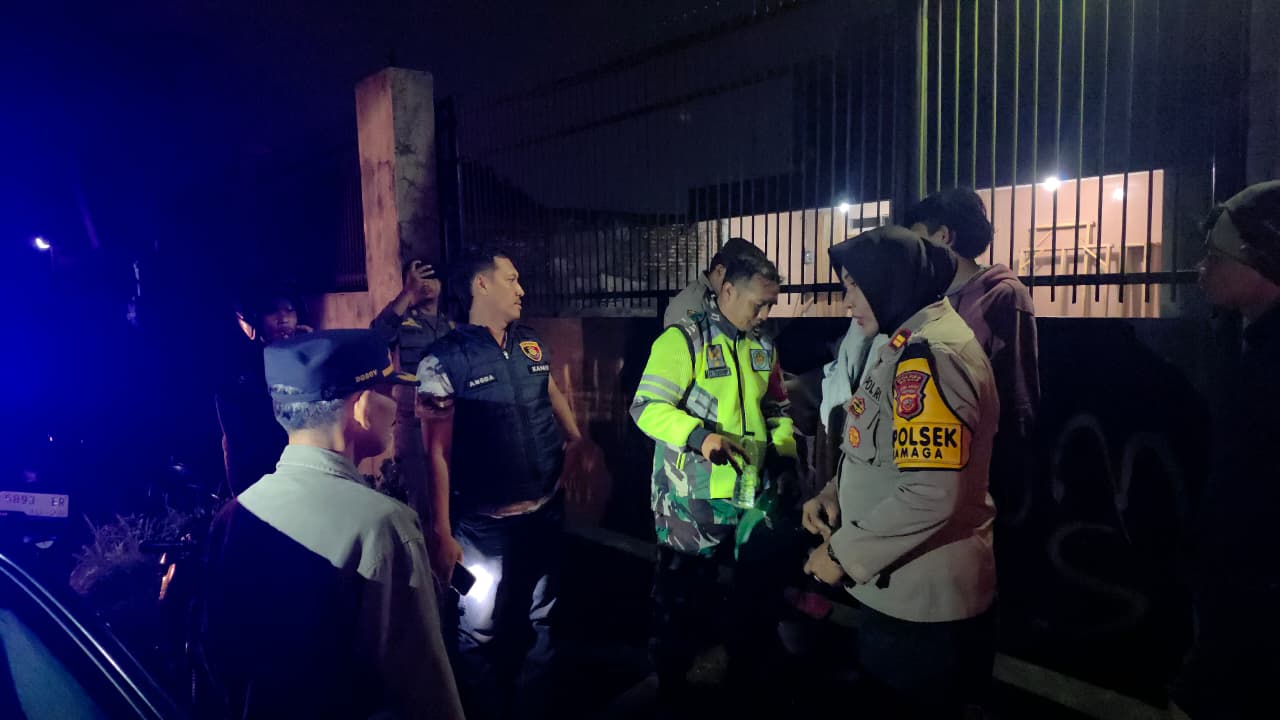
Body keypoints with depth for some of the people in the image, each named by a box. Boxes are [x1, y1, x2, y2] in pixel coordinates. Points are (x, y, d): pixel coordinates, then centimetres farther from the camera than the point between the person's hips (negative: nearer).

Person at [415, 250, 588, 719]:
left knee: (539, 623, 20)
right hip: (484, 527, -5)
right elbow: (437, 453, -13)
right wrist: (442, 535, -14)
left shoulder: (531, 346, 3)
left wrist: (574, 438, 16)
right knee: (481, 633, 9)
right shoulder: (444, 360, -13)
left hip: (546, 514, 5)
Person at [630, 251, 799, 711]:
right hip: (694, 500, -6)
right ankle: (671, 689, 31)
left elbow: (776, 410, 21)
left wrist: (785, 452, 3)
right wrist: (699, 435, -33)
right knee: (684, 596, 8)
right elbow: (646, 407, -18)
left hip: (755, 496, 6)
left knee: (761, 590, 16)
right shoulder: (683, 339, -12)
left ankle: (748, 675, 40)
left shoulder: (762, 347, 10)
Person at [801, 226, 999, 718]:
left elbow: (931, 494, -31)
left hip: (923, 599, -10)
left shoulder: (929, 356, -24)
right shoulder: (908, 345, 10)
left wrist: (845, 553, -20)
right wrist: (835, 494, 2)